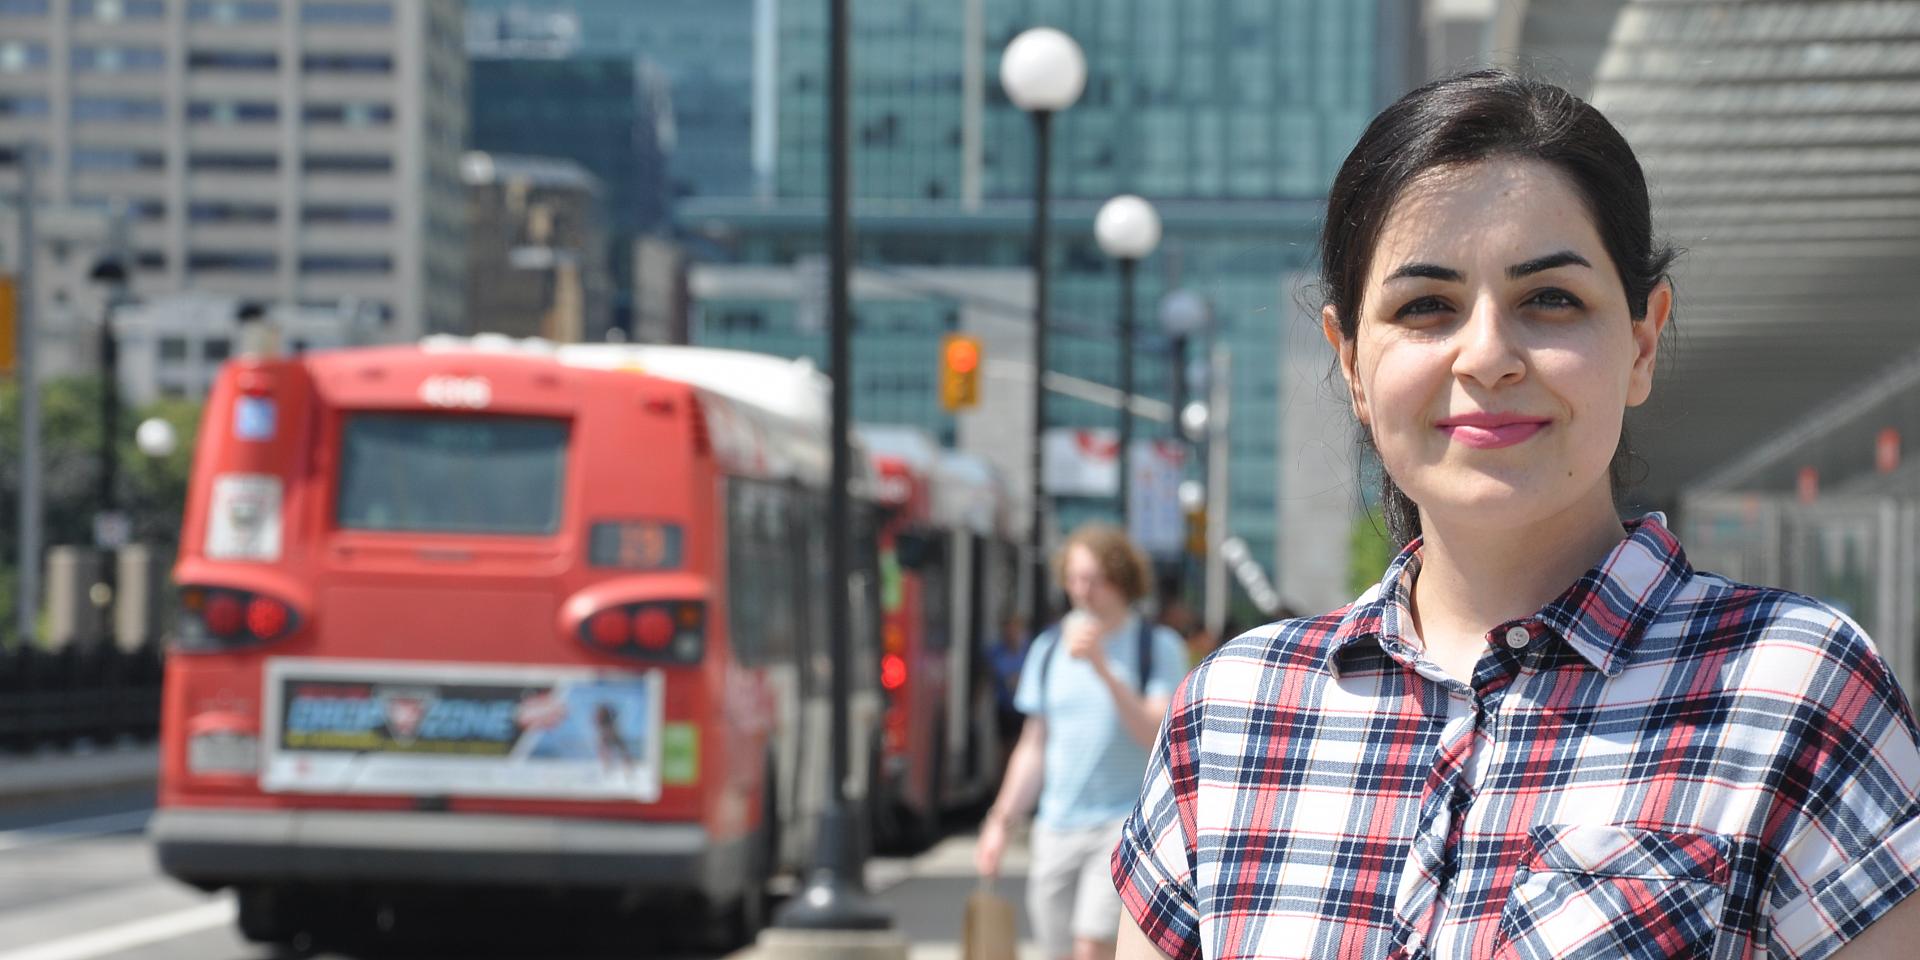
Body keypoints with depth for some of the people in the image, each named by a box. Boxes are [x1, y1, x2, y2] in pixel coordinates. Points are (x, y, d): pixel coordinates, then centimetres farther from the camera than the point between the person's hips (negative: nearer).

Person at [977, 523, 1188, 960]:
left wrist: (1102, 667, -22)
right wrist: (1001, 820, 9)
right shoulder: (1048, 649, 11)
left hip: (1124, 824, -4)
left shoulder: (1159, 647, -1)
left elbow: (1156, 734, -14)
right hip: (1056, 826, 5)